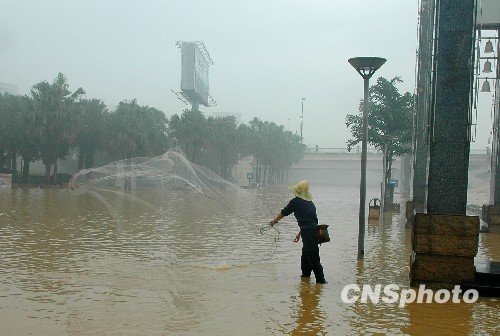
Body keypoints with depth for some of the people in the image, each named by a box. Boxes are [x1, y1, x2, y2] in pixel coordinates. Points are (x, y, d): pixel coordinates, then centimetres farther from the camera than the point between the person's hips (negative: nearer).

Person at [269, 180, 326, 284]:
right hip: (315, 230, 8)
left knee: (313, 258, -6)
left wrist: (274, 221, 28)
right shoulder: (310, 203, 19)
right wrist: (300, 233, 35)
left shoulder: (296, 202, -2)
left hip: (308, 233, -8)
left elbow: (283, 213, 11)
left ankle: (321, 279, -6)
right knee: (305, 255, 21)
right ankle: (305, 275, 30)